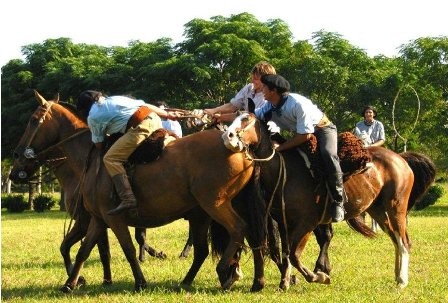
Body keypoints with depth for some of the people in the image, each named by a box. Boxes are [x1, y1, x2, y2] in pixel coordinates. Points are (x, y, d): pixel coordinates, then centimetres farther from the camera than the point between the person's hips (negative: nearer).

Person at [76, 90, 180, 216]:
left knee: (110, 159, -7)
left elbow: (99, 145, 15)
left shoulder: (92, 117, 11)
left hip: (141, 128, -8)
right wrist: (167, 114, 32)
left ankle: (128, 199, -20)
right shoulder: (115, 99, 28)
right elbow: (146, 105, 26)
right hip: (155, 118, 8)